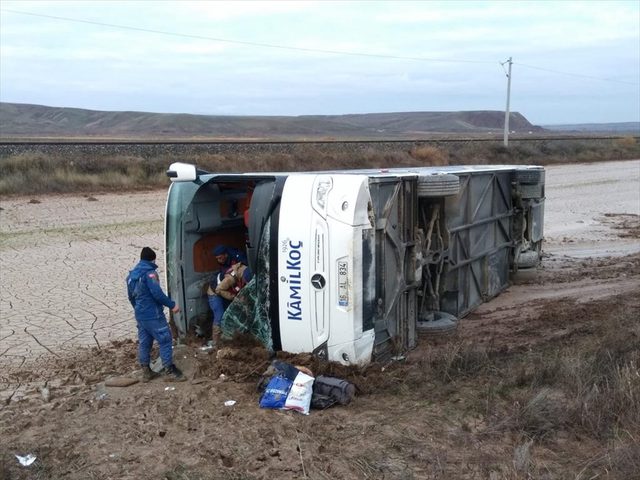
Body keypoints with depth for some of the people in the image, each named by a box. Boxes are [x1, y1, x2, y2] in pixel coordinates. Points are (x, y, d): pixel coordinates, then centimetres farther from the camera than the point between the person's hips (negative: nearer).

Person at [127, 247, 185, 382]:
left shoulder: (131, 274, 13)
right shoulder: (149, 272, -14)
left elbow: (131, 296, 21)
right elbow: (157, 293, -22)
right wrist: (172, 305, -15)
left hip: (140, 315, 9)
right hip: (153, 314, -9)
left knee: (144, 342, 11)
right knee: (165, 340, -2)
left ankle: (146, 371, 15)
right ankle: (169, 369, -1)